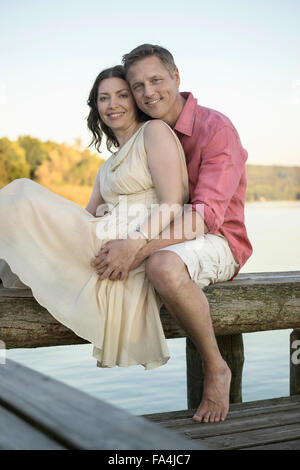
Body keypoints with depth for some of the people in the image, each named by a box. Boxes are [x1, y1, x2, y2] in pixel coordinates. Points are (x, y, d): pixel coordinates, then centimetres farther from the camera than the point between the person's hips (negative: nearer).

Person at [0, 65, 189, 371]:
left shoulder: (154, 131, 2)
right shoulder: (108, 167, 26)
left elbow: (174, 204, -10)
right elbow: (86, 219, 21)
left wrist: (136, 242, -24)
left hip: (143, 251, -8)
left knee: (25, 199, -13)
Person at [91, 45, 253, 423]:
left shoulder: (216, 129, -15)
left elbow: (206, 214, -27)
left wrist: (137, 250, -36)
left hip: (217, 242, -7)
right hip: (164, 240, 7)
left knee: (164, 266, -39)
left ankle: (215, 367, -19)